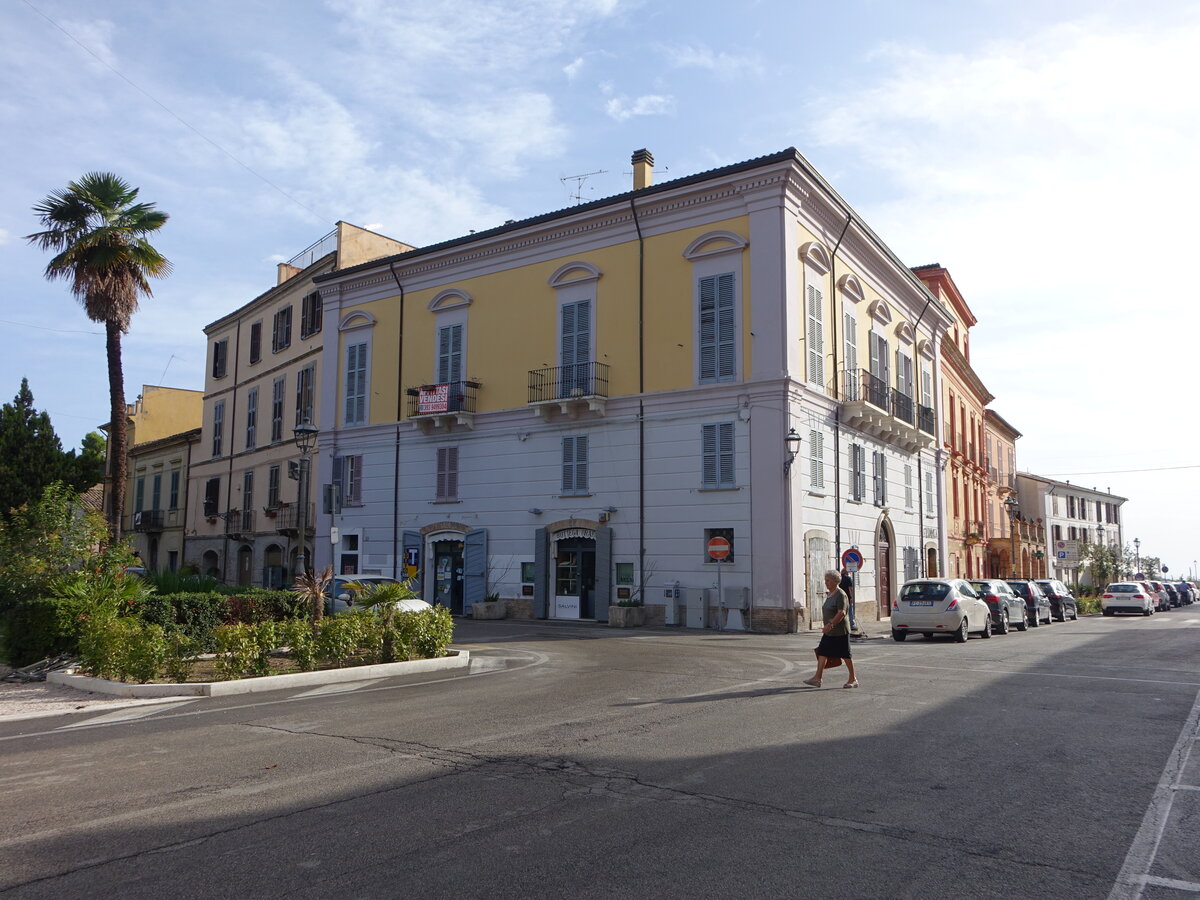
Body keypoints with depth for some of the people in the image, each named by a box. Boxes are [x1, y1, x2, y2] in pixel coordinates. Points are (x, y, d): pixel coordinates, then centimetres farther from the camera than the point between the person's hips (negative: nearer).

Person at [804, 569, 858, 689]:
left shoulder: (840, 595, -15)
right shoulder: (829, 594, 13)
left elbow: (841, 613, -24)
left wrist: (830, 624, -30)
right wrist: (825, 625, 22)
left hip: (840, 631, -9)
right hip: (829, 632, 9)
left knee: (846, 655, 2)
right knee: (822, 652, 3)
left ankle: (853, 679, 14)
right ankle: (817, 678, 2)